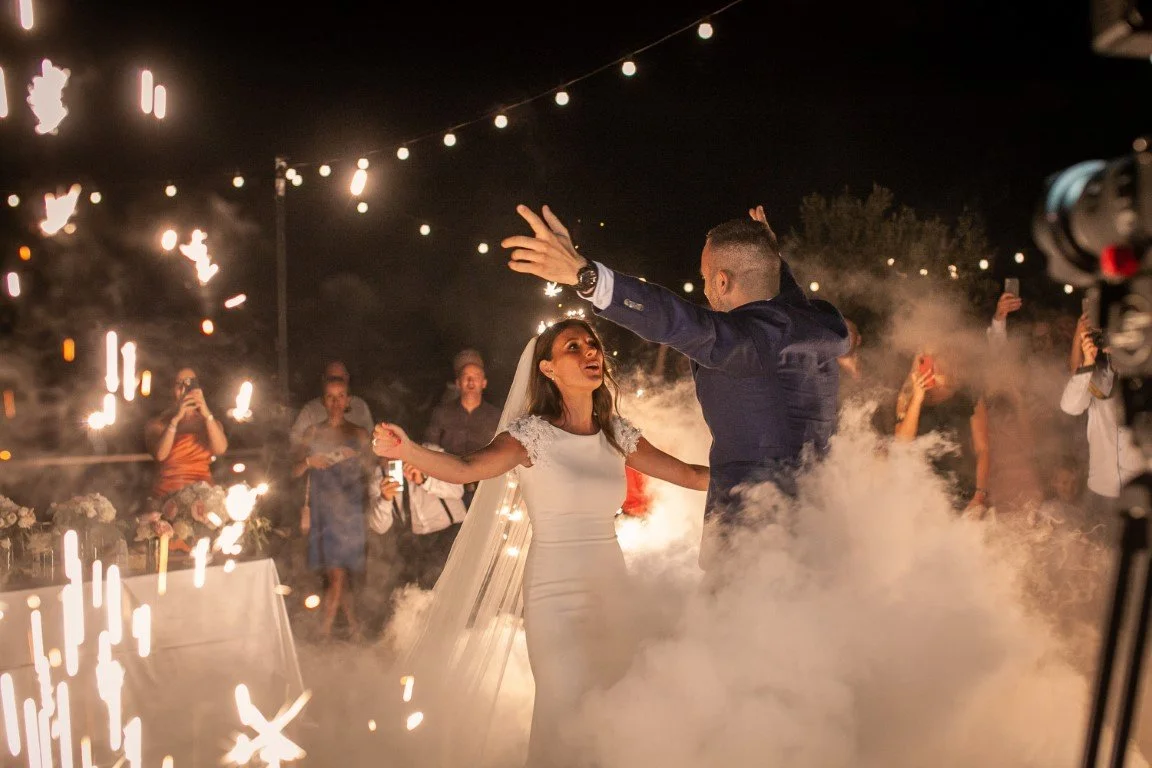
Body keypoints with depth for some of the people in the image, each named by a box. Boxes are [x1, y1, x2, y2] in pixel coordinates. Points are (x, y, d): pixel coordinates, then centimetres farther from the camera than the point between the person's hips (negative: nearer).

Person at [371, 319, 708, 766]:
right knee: (565, 714, -4)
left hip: (612, 590, 5)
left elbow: (691, 475, 8)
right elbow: (466, 469, -26)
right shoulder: (533, 432, -10)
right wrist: (407, 451, -44)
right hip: (555, 595, -5)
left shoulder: (616, 433, 5)